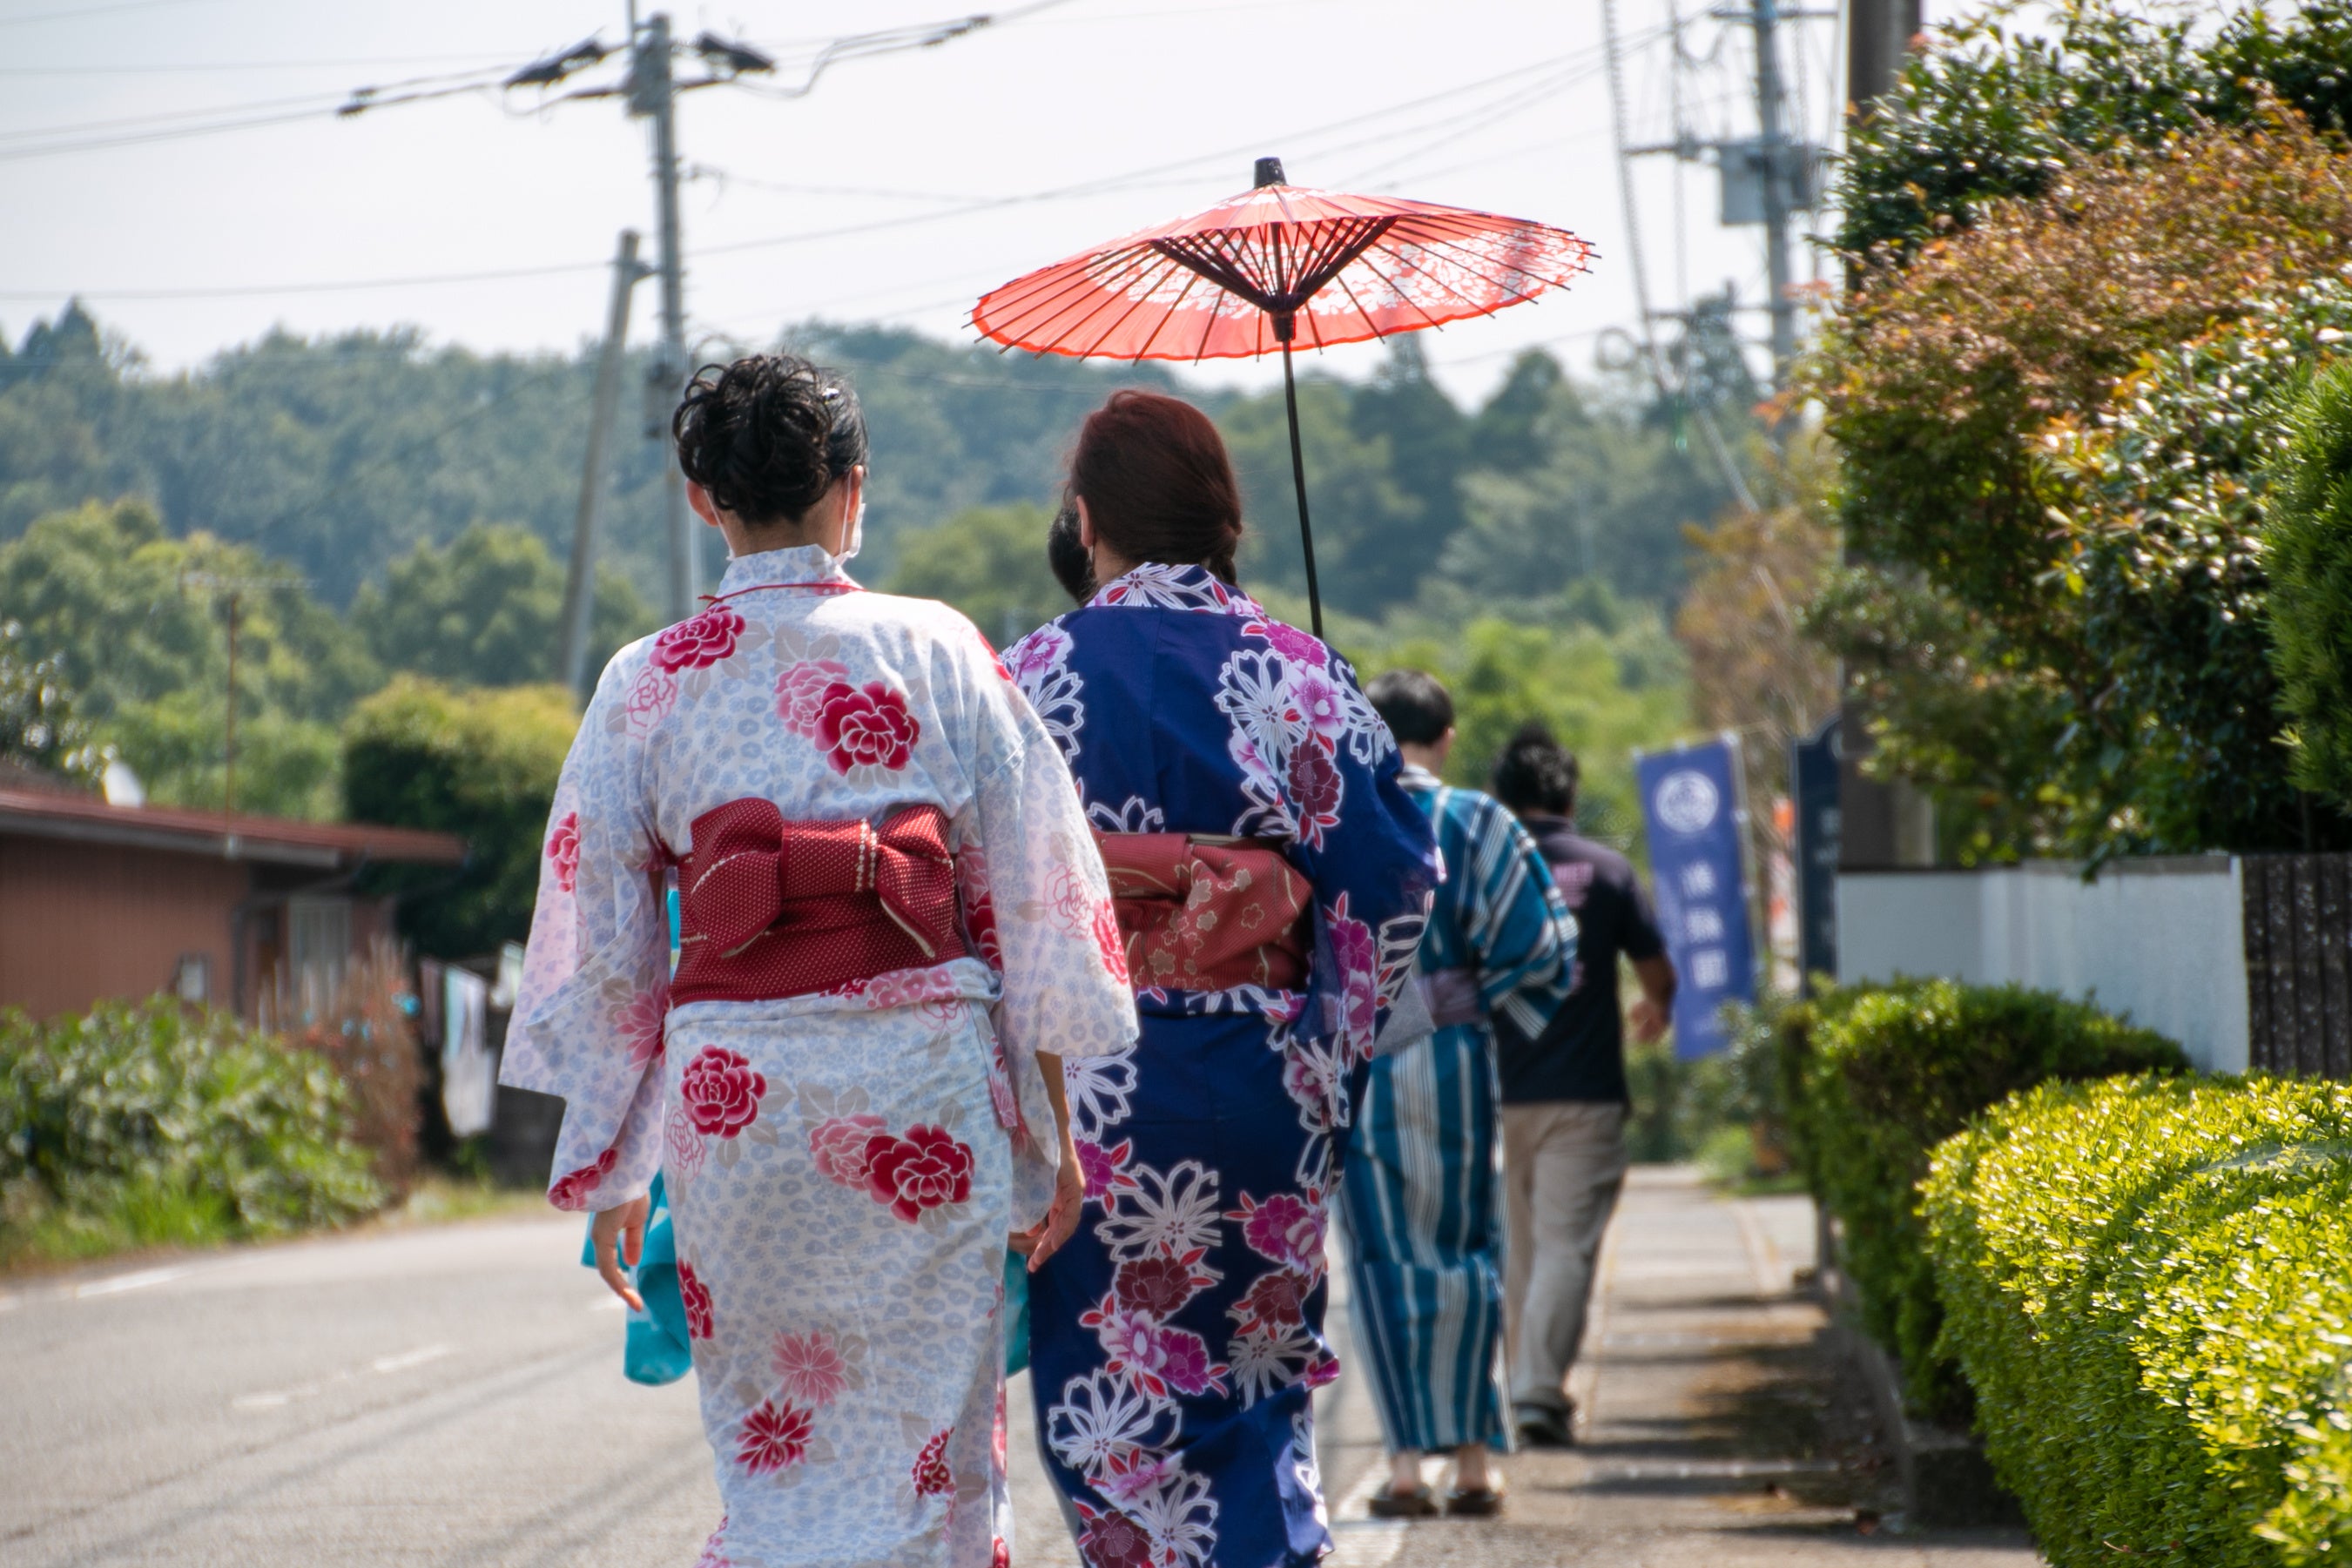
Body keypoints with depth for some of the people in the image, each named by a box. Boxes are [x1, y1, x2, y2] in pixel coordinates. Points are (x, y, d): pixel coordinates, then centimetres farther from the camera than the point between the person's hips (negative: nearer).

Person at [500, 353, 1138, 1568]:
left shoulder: (648, 684, 4)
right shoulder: (938, 651, 3)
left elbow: (601, 945, 4)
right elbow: (1032, 903, 2)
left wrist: (608, 1170, 11)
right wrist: (1050, 1126, 8)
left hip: (732, 1087, 1)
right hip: (924, 1073, -1)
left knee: (774, 1452, 12)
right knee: (926, 1453, 5)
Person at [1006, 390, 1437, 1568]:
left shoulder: (1032, 675, -4)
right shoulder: (1299, 672, 2)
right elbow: (1390, 883, -1)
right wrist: (1325, 1059, 9)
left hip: (1097, 1081, -3)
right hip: (1262, 1077, 3)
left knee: (1118, 1388, 5)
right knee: (1257, 1378, 15)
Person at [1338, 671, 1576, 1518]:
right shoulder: (1478, 825, -2)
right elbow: (1540, 945, -4)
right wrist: (1482, 1000, 11)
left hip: (1350, 1059, 0)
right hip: (1453, 1058, 0)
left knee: (1382, 1257, 5)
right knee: (1465, 1249, 11)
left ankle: (1405, 1463, -1)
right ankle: (1473, 1459, 9)